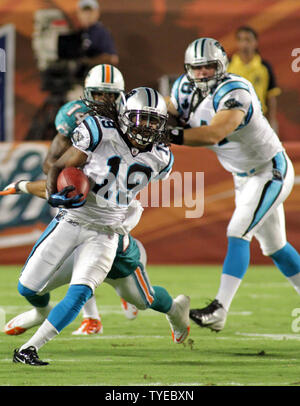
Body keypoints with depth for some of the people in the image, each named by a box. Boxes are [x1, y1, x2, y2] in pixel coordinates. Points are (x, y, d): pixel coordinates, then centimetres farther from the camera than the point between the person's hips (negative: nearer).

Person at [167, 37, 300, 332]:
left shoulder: (234, 92, -29)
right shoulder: (186, 90, -4)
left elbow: (214, 134, -42)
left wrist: (170, 136, -46)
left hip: (271, 171, -9)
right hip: (243, 178, 9)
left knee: (238, 234, -19)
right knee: (274, 246, 16)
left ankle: (219, 310, -25)